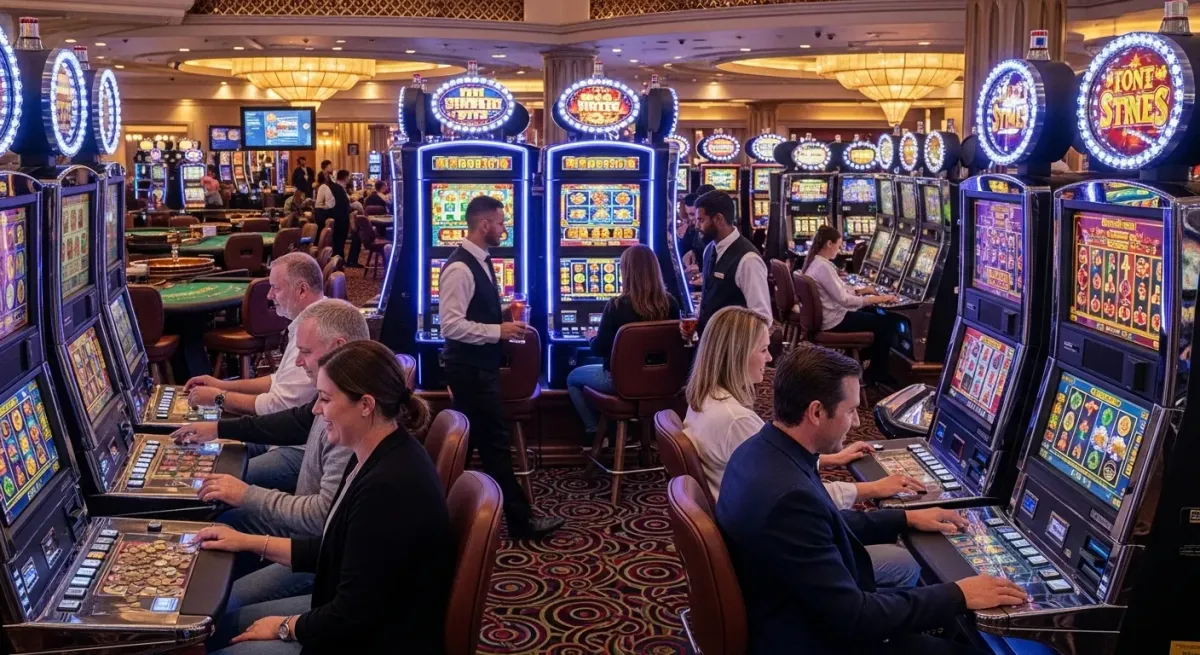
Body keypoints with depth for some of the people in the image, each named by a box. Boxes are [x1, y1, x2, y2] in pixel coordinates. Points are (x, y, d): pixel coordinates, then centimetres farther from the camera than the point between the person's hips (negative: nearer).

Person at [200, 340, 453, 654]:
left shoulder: (389, 487, -31)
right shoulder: (376, 458, 1)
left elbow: (352, 617, -25)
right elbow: (333, 550, 13)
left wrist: (285, 628, -8)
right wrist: (251, 542, 13)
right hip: (359, 617, 10)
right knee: (220, 626, 17)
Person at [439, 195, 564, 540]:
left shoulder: (479, 261, 10)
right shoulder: (460, 268, -20)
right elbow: (451, 325, -26)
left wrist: (504, 321, 6)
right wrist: (499, 332, -23)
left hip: (480, 365, 10)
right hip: (470, 369, -10)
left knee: (473, 439, 16)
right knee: (495, 442, -3)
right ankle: (520, 519, 5)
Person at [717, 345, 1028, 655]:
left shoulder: (762, 451, -3)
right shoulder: (789, 496, -33)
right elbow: (853, 619, -27)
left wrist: (905, 519, 14)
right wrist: (958, 595, -19)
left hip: (792, 616, 9)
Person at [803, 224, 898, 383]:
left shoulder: (815, 263, 6)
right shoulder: (823, 267, -25)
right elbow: (843, 299, -27)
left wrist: (859, 291, 9)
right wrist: (877, 299, -23)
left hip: (827, 316, 10)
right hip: (834, 321, -10)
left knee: (875, 315, 21)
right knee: (884, 323, 0)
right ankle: (877, 375, 9)